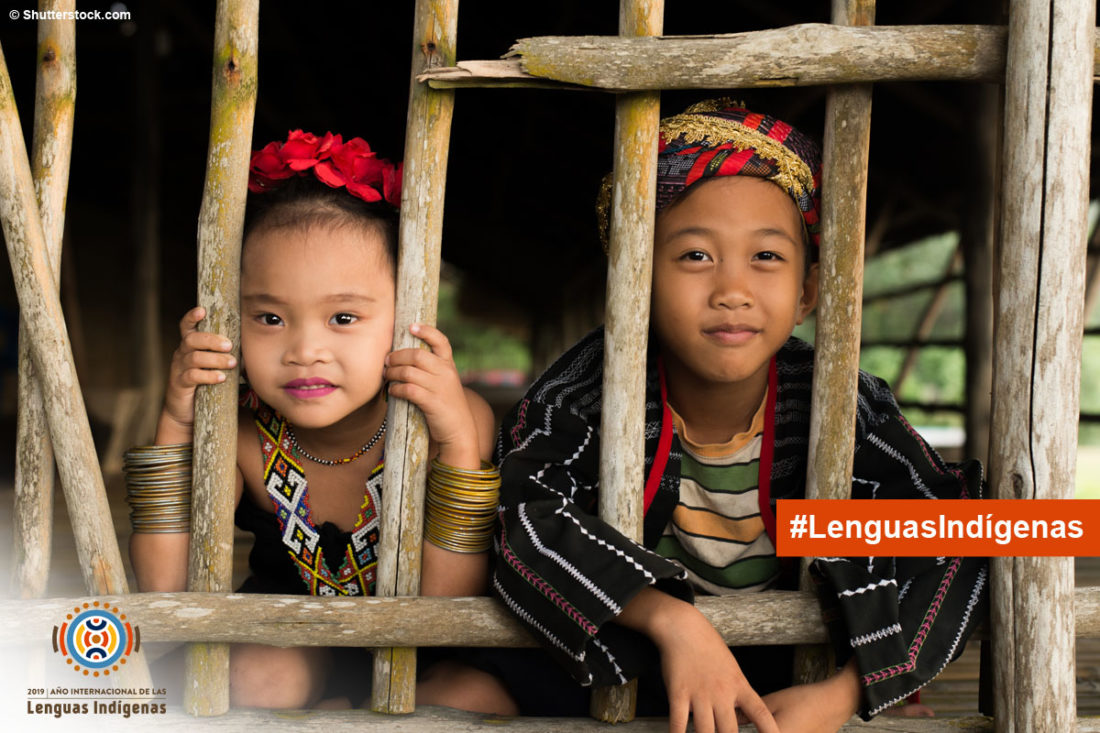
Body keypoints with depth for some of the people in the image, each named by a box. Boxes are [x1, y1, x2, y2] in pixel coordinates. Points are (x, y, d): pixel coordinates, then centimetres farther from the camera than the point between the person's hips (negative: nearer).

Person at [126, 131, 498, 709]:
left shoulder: (460, 422, -26)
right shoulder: (241, 437, -17)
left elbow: (449, 610, -29)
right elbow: (166, 598, -20)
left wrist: (456, 444, -40)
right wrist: (174, 428, -27)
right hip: (292, 632, 1)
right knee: (259, 678, -29)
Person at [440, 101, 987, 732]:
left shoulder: (843, 410, -16)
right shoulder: (596, 383, -17)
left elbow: (964, 547, -18)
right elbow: (527, 515, -29)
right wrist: (670, 619, -42)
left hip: (779, 680, 2)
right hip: (617, 665, -2)